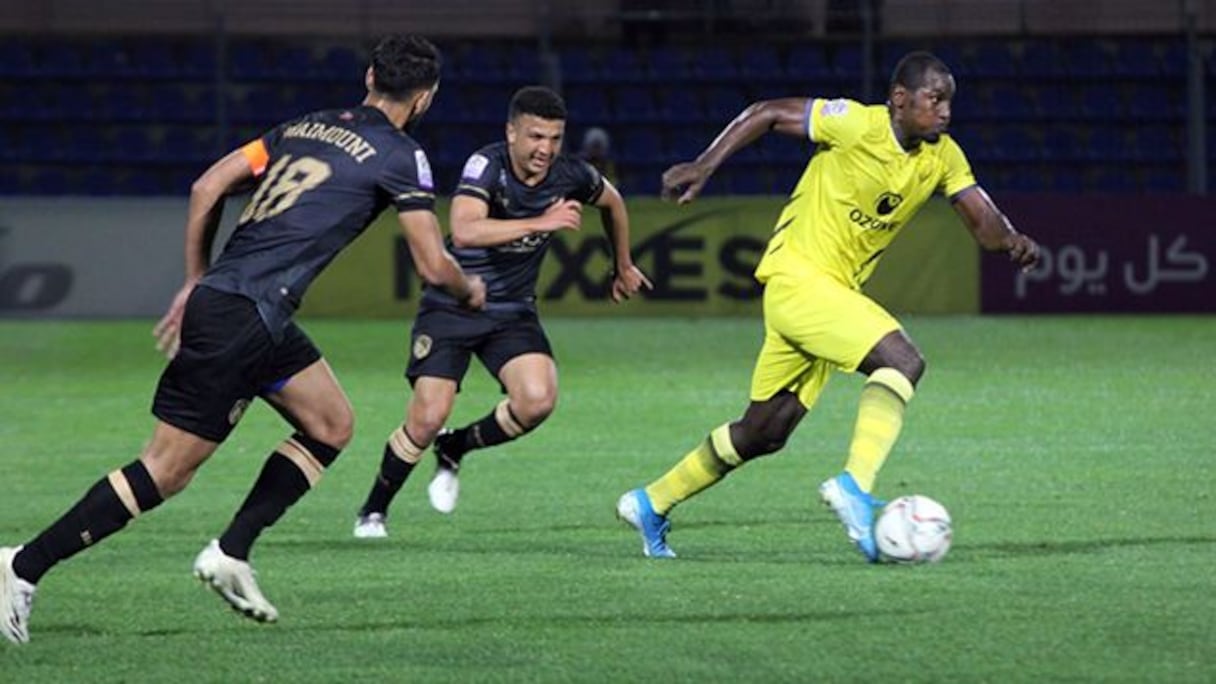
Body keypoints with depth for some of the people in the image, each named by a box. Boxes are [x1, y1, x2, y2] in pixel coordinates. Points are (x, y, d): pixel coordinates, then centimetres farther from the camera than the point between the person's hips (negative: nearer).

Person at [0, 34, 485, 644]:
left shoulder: (306, 127, 18)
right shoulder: (400, 155, -2)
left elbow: (207, 187, 15)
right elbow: (434, 267, -3)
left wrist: (195, 282, 21)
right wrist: (469, 292, 19)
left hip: (216, 295, 8)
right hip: (244, 317, -8)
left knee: (332, 427, 18)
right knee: (168, 469, -6)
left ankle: (230, 554, 12)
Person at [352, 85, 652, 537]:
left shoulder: (570, 175, -8)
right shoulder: (487, 166, -22)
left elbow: (612, 202, 17)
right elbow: (464, 230, -39)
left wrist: (623, 267, 28)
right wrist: (541, 223, -41)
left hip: (513, 312, 4)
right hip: (451, 307, -4)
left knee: (538, 401, -20)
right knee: (428, 417, -15)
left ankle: (454, 450, 9)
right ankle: (373, 511, 10)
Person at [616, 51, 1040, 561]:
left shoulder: (943, 157, 4)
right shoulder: (857, 125, -14)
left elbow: (982, 221, 0)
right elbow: (768, 114, -5)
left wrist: (1010, 240, -23)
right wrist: (703, 166, -11)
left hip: (836, 292, 8)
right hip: (796, 276, -8)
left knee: (765, 433, 14)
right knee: (902, 361, -26)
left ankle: (651, 504, 27)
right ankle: (855, 485, -33)